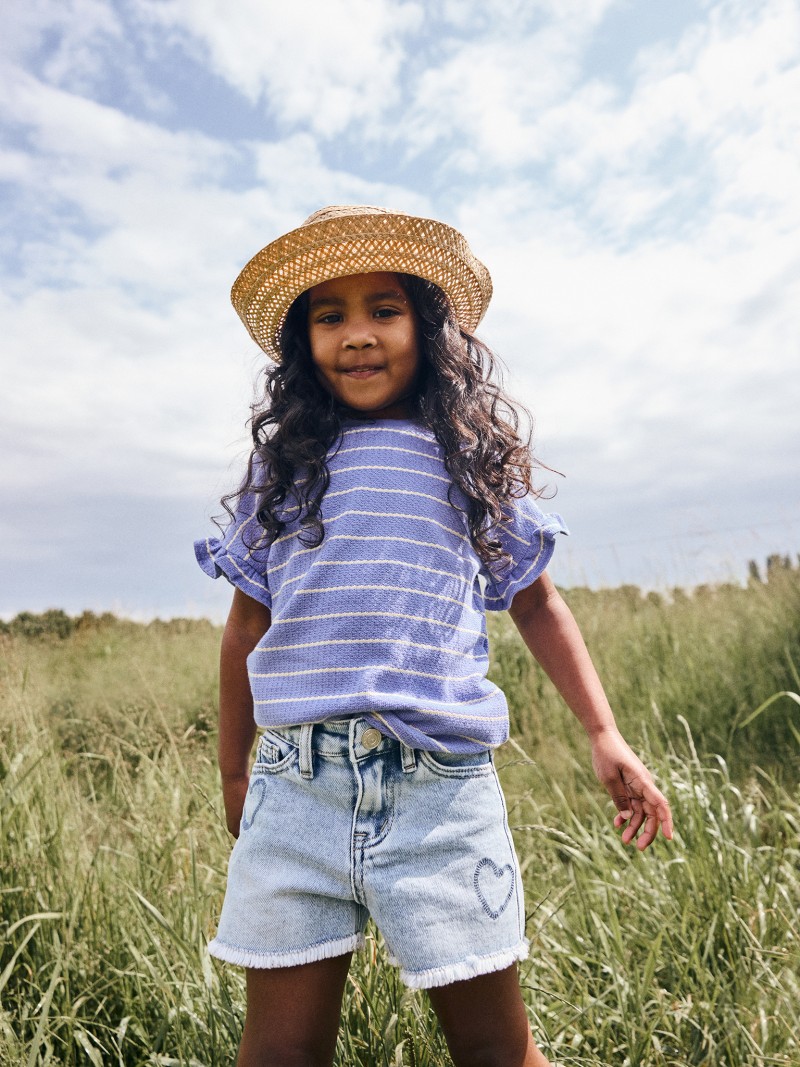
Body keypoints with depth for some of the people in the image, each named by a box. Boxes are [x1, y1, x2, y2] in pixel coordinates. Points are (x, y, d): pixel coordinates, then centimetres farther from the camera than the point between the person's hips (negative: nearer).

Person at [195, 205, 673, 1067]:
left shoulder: (474, 459, 6)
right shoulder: (282, 464, 9)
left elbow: (535, 604, 13)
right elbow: (248, 622, 13)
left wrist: (603, 735, 6)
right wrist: (233, 773, 19)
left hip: (440, 785, -1)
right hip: (296, 784, 2)